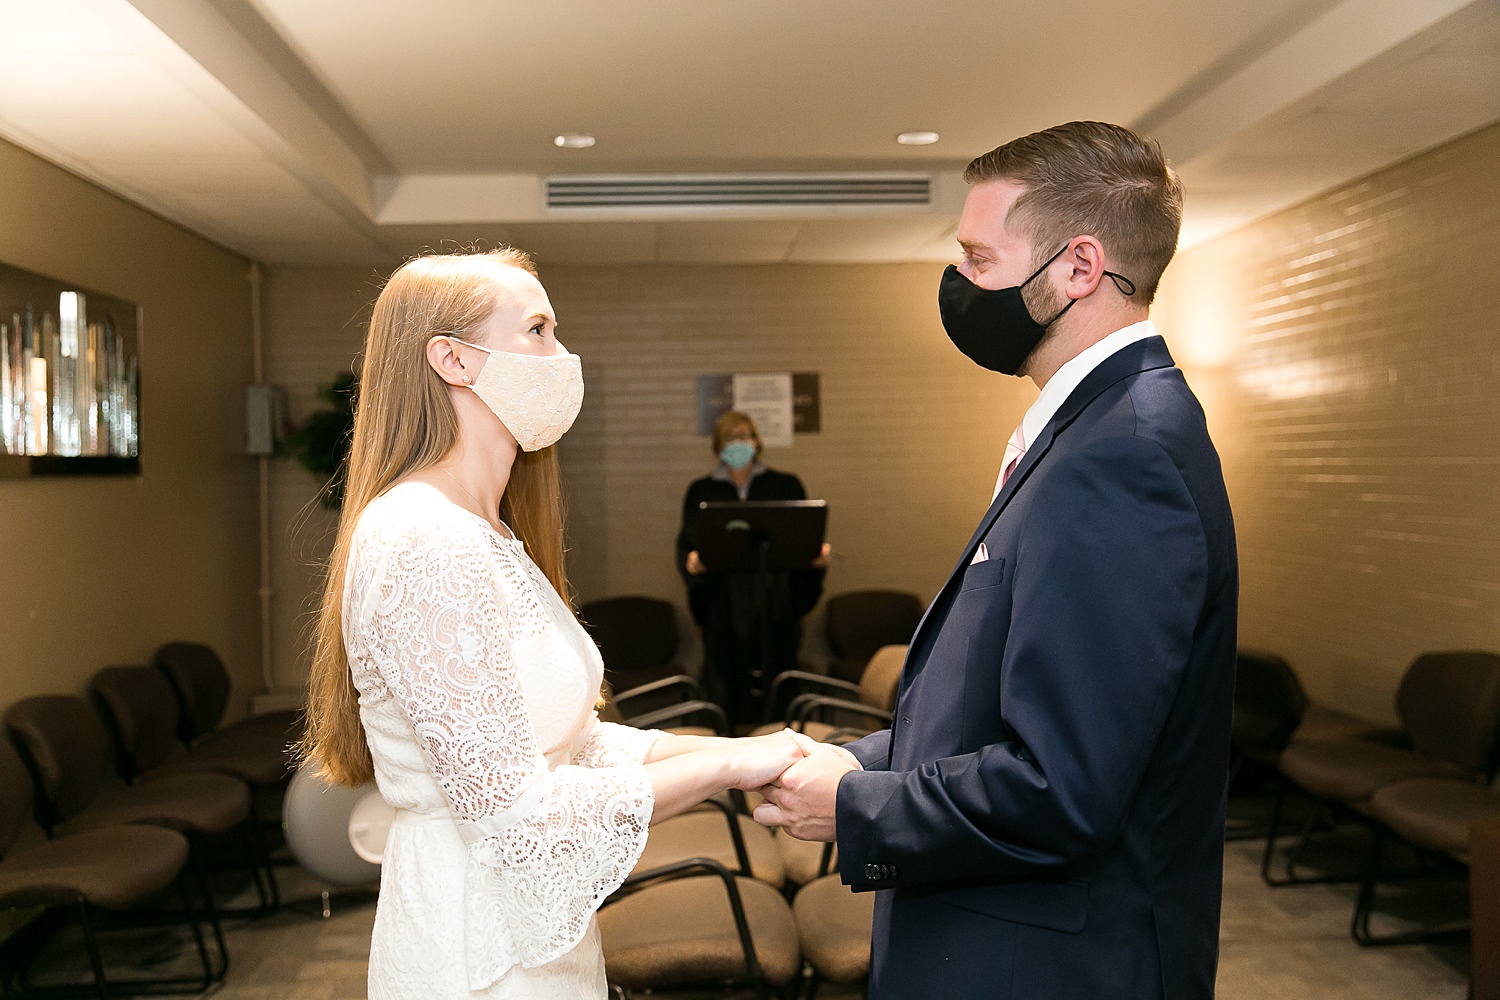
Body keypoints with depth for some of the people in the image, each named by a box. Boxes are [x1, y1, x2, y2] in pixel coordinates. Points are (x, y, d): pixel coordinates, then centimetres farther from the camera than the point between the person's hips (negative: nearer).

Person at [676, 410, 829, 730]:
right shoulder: (701, 493, 12)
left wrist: (817, 557, -13)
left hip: (774, 607, 0)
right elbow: (687, 545, 6)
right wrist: (692, 563, -16)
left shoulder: (785, 486, 12)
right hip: (724, 607, 0)